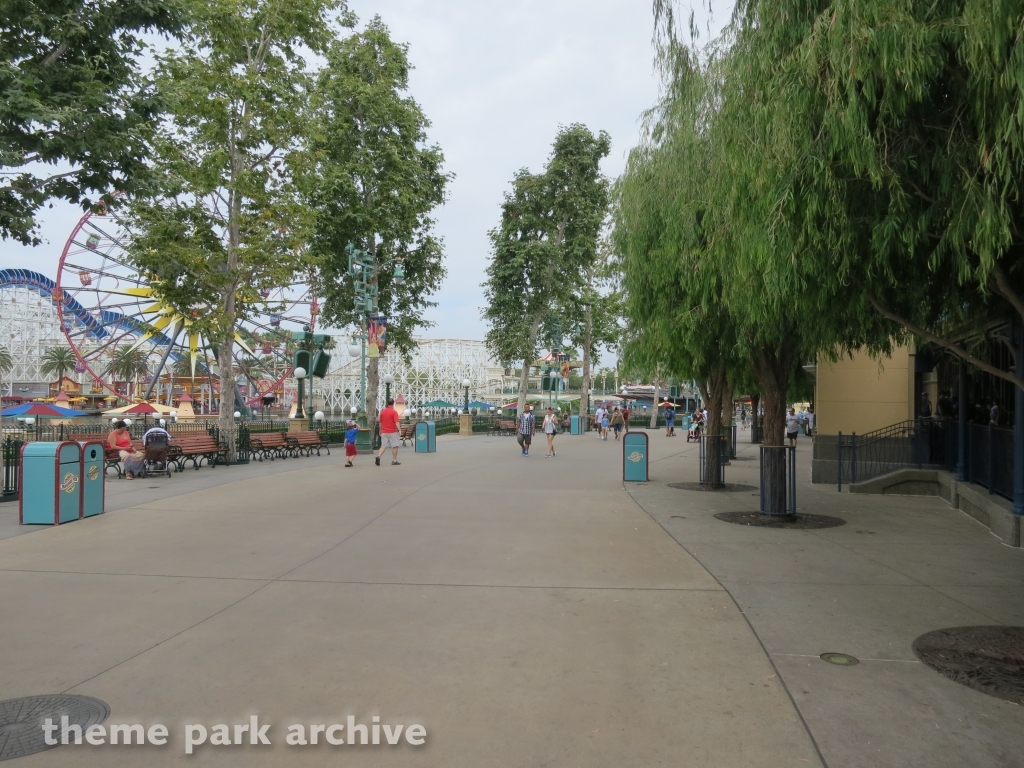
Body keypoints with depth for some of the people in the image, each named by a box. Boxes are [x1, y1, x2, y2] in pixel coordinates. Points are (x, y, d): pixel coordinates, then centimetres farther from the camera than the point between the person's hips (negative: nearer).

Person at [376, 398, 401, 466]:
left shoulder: (382, 411, 8)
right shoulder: (394, 412, -8)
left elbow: (380, 422, 16)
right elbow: (396, 422, -18)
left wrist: (380, 431, 27)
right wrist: (399, 430, -22)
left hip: (384, 432, 5)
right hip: (392, 432, -5)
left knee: (383, 446, 6)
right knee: (395, 446, 5)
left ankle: (378, 456, -15)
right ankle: (394, 461, 6)